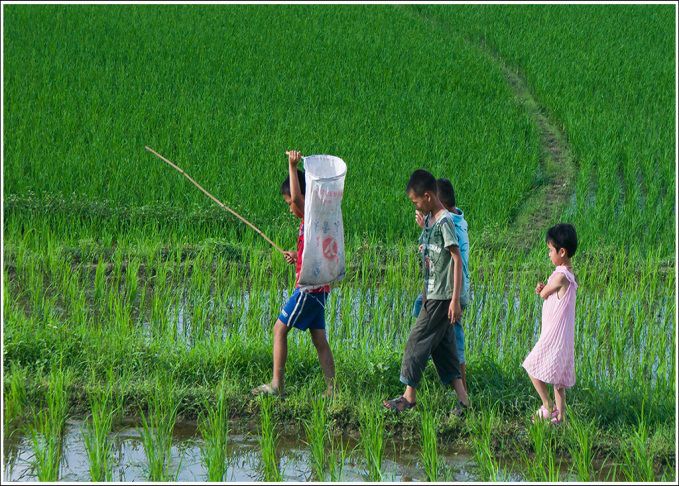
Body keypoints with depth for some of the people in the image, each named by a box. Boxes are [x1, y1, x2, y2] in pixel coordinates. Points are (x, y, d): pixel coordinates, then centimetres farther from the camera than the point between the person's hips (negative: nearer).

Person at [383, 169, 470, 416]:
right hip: (432, 294, 9)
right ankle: (462, 398, 10)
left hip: (442, 296, -9)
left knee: (417, 341, -4)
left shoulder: (445, 221, -17)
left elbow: (457, 260, -19)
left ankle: (410, 396, 4)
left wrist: (455, 300, -22)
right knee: (442, 345, 9)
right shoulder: (429, 219, 11)